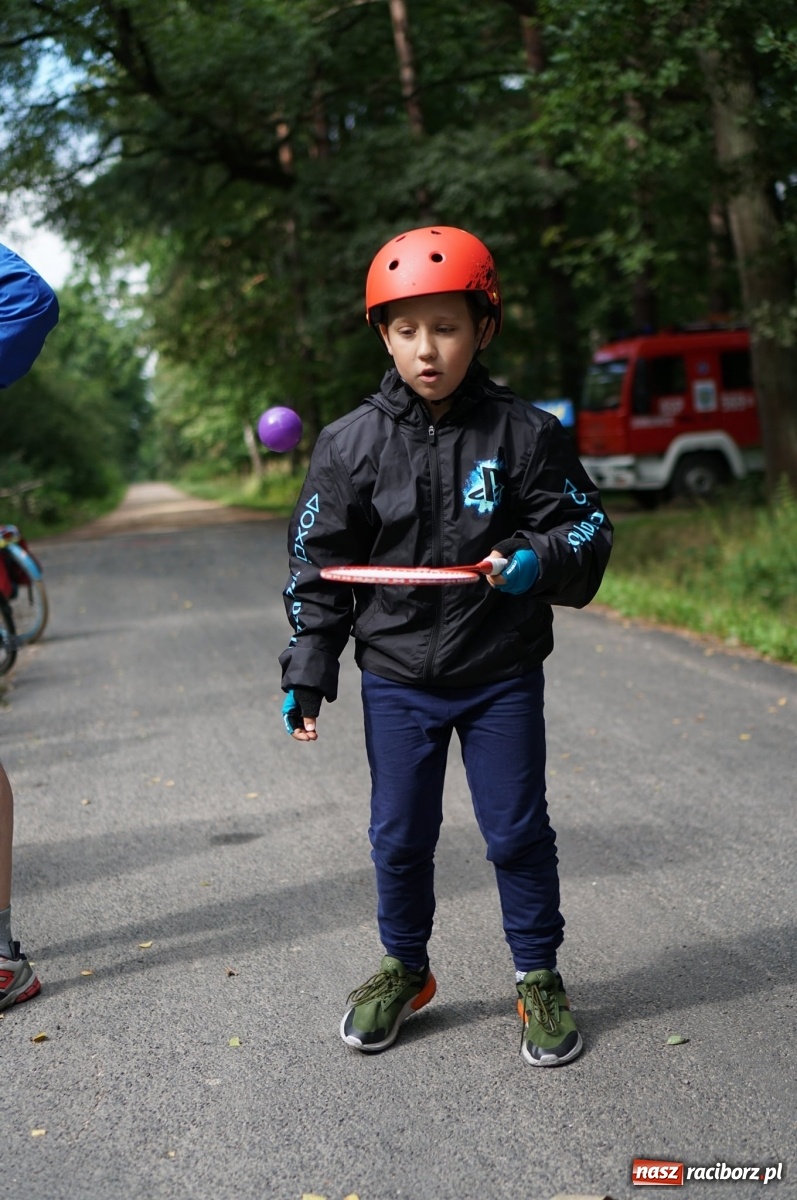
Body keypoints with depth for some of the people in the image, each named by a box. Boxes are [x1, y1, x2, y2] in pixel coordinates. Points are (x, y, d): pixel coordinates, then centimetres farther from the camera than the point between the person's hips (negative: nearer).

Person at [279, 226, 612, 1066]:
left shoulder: (525, 434, -7)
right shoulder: (352, 444, -4)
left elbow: (587, 530, -1)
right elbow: (318, 564, 1)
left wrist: (537, 562, -22)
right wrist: (306, 673, -1)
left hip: (503, 677, -1)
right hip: (396, 678, 1)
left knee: (517, 831, 8)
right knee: (399, 836, 11)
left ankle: (538, 976, 28)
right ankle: (404, 970, 34)